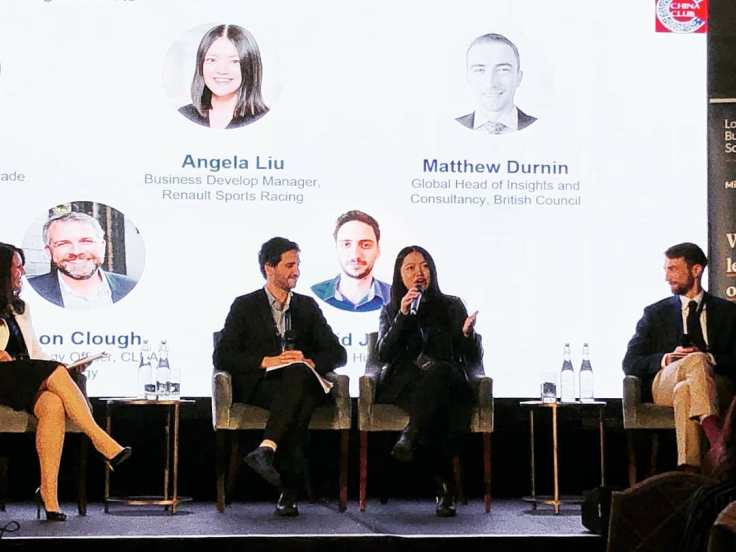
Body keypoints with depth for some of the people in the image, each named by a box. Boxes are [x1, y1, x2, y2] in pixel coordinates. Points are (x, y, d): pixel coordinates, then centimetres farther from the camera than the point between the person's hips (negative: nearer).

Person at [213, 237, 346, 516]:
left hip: (301, 383, 3)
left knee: (299, 375, -37)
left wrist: (309, 362, -8)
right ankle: (290, 488, -43)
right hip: (258, 386, -2)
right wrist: (266, 362, -15)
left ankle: (266, 450, -47)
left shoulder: (307, 306, 21)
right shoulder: (245, 306, 11)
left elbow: (337, 354, 15)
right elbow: (222, 356, 0)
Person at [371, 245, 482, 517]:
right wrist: (403, 315, -8)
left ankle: (409, 437, -45)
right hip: (402, 386, -1)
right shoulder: (390, 311, 17)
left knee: (436, 370, -36)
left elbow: (474, 360, 10)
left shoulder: (451, 306, 16)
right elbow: (384, 355, 0)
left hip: (448, 385, 1)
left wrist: (467, 334, -12)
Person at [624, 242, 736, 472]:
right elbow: (630, 364, 10)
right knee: (696, 361, -37)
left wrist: (710, 358, -14)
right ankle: (717, 441, -57)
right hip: (663, 386, 0)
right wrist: (665, 359, -10)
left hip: (717, 387, 0)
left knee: (685, 392, -40)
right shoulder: (655, 313, 19)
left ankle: (689, 469, -54)